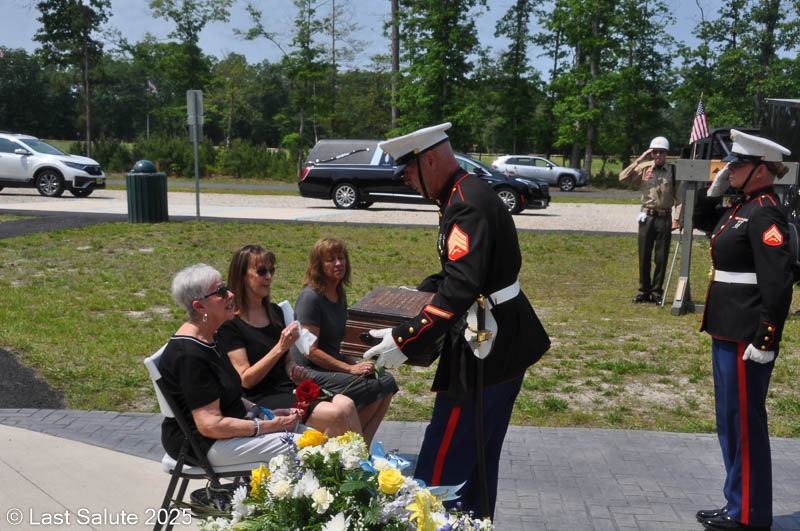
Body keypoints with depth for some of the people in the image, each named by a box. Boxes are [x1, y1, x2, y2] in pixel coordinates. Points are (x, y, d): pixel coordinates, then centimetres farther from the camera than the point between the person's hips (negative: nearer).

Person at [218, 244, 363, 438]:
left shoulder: (274, 311, 15)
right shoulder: (230, 324, -9)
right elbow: (246, 380, -14)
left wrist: (295, 371, 1)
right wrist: (280, 347, -21)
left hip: (289, 389, 7)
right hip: (260, 400, -7)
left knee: (346, 405, -20)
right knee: (334, 415, -26)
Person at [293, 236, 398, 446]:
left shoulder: (339, 295, 12)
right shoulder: (310, 297, -14)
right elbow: (311, 351, -18)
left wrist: (356, 362, 5)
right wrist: (350, 368, -20)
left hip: (333, 365, 8)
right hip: (310, 374, -8)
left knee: (386, 380, -10)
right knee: (376, 387, -19)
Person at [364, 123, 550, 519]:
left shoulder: (467, 204, -22)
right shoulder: (468, 193, 11)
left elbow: (460, 289, -31)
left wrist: (404, 341, -28)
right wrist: (421, 291, 19)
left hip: (486, 346, -11)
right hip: (502, 340, 11)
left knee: (444, 460, -3)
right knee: (480, 456, 21)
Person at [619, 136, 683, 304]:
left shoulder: (674, 171, 0)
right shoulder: (644, 168, 4)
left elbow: (679, 197, -3)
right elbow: (623, 178, -7)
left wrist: (676, 218, -12)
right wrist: (639, 160, -10)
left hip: (664, 218, -1)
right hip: (647, 216, 2)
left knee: (661, 257, 3)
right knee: (644, 256, 6)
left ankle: (657, 292, 13)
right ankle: (644, 291, 16)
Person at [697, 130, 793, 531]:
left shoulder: (765, 215, -17)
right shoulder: (743, 207, 12)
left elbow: (778, 284, -22)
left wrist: (765, 340, -23)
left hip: (746, 337, -10)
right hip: (728, 332, 10)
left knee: (744, 423, 1)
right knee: (731, 421, 18)